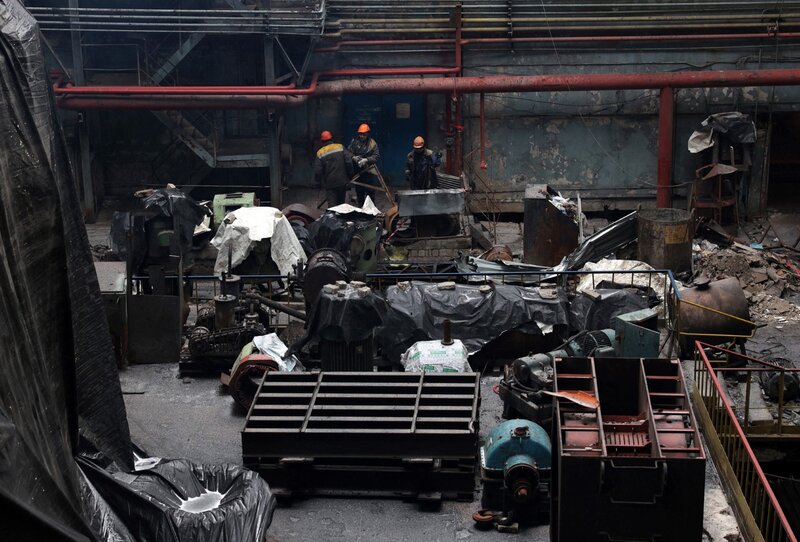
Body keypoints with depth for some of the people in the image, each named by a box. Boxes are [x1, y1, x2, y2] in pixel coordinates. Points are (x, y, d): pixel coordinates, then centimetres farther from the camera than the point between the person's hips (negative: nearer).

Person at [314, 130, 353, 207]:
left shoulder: (320, 153, -5)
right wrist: (350, 175, 4)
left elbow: (317, 171, -7)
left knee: (332, 204, -2)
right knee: (341, 203, 16)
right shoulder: (341, 148, -2)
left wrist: (318, 181, 10)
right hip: (342, 181, 2)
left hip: (330, 184, -2)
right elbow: (349, 161, -9)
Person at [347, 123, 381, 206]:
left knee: (370, 192, -1)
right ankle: (360, 207, 24)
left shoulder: (372, 143, -5)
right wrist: (354, 158, -21)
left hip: (368, 171, -3)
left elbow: (376, 156, -12)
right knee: (359, 191, 13)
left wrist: (366, 160, -27)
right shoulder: (354, 142, 2)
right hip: (357, 171, 3)